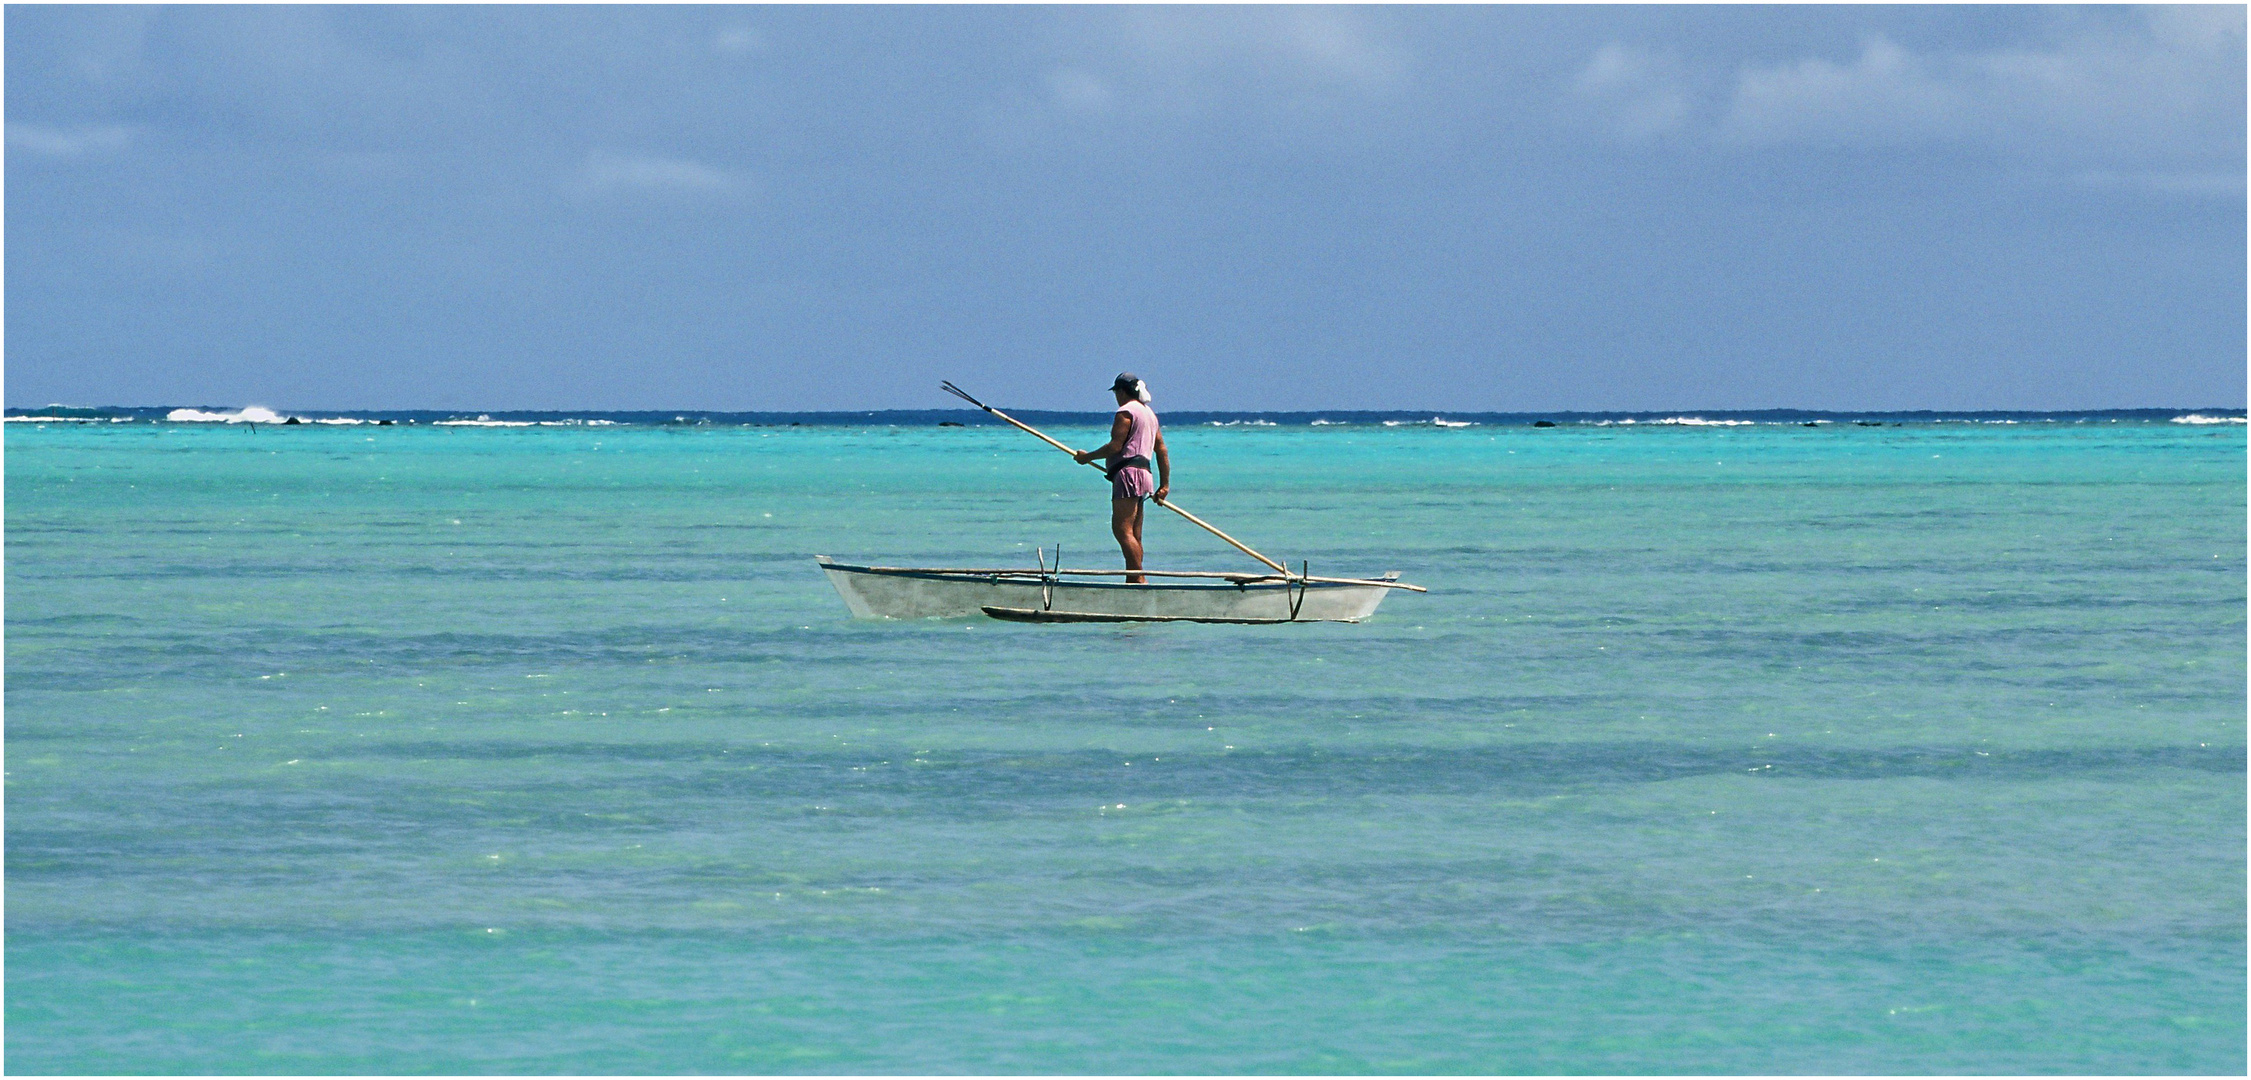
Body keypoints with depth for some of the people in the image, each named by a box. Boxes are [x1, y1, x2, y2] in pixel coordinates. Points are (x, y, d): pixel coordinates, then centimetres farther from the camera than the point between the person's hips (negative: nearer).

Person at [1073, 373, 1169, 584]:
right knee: (1134, 534, 10)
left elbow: (1115, 446, -14)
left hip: (1128, 471, -10)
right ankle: (1132, 580, 9)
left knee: (1122, 529, -14)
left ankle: (1139, 578, -22)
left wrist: (1087, 456, -1)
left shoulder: (1125, 412, -6)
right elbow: (1161, 450, 21)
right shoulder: (1150, 413, 23)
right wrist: (1164, 484, 21)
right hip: (1144, 473, 10)